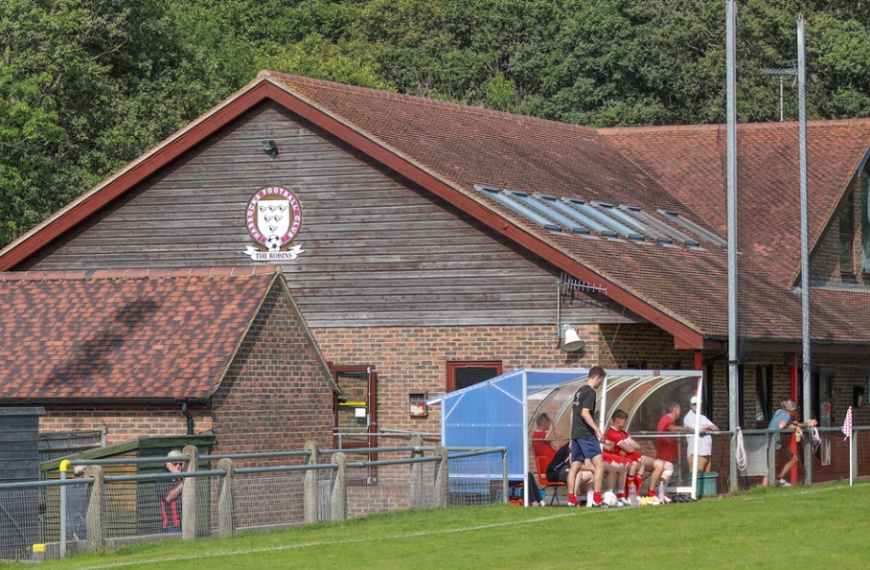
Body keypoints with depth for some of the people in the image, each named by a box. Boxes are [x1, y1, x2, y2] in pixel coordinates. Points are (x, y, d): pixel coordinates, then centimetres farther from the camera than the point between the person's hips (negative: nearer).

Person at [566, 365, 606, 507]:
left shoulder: (579, 391, 17)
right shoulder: (590, 392, -10)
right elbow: (585, 413, -20)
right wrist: (597, 429, -22)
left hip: (576, 434, 9)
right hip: (586, 435, -9)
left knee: (575, 467, 10)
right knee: (599, 465, -9)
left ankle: (571, 500, 9)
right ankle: (596, 499, -15)